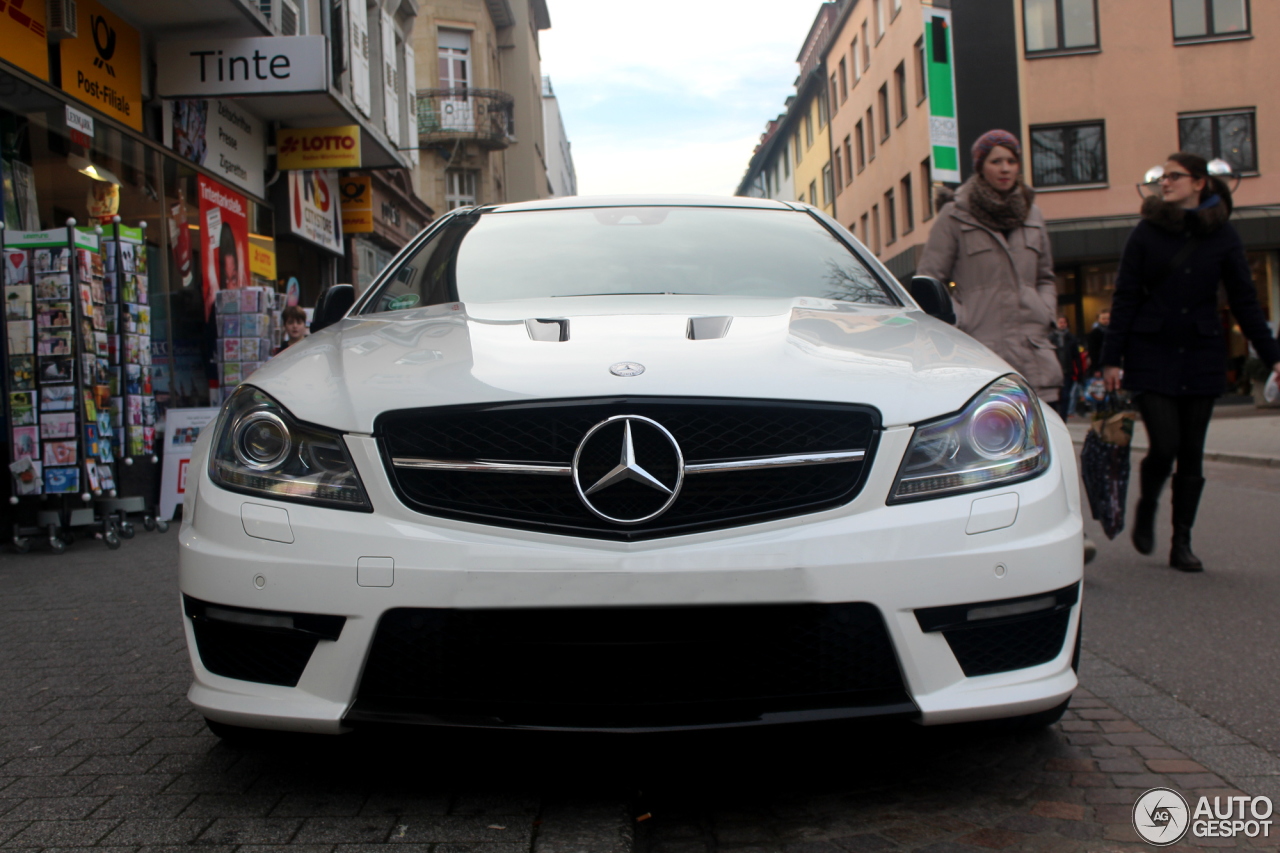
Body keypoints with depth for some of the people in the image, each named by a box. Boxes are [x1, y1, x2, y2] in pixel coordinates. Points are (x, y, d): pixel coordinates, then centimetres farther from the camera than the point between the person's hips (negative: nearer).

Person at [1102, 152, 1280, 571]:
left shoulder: (1222, 235, 4)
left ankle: (1182, 544, 14)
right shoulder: (1147, 233, 1)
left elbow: (1245, 301, 6)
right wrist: (1112, 358, -4)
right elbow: (1125, 299, 0)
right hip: (1153, 355, -2)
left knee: (1192, 453, 4)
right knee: (1164, 445, -11)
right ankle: (1146, 509, 19)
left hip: (1201, 356, 2)